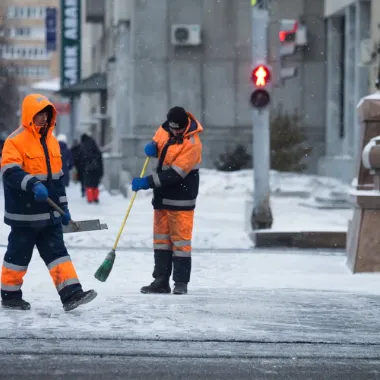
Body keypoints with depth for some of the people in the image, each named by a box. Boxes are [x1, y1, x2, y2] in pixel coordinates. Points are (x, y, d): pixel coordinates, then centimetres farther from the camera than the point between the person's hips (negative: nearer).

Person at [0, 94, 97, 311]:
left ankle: (71, 294, -6)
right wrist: (33, 185, -38)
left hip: (49, 214, 6)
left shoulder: (52, 141, 12)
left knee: (57, 252, -1)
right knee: (19, 254, 5)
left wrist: (63, 206, 18)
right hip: (24, 214, -6)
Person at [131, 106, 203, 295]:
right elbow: (157, 142, 22)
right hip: (162, 195, 8)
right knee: (161, 237, 11)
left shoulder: (192, 143, -21)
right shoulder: (165, 129, 1)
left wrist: (147, 182, -23)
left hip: (181, 199, -8)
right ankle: (161, 281, 17)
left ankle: (181, 283, 1)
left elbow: (175, 174, -24)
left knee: (180, 239, -5)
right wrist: (152, 146, -3)